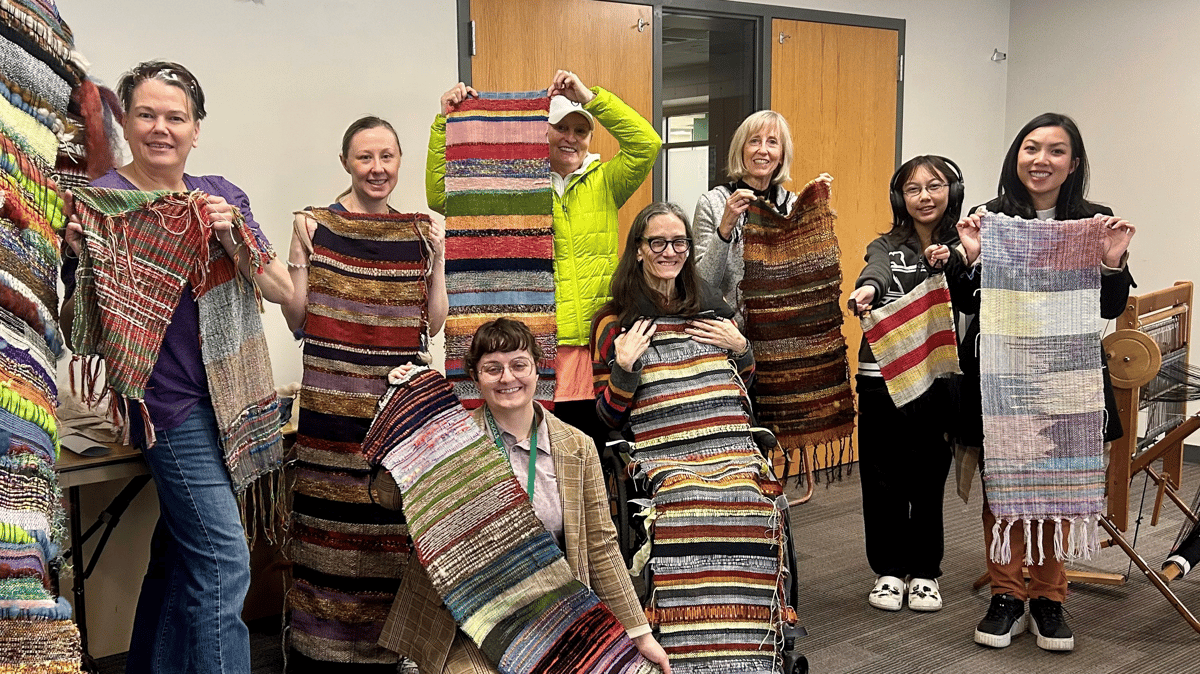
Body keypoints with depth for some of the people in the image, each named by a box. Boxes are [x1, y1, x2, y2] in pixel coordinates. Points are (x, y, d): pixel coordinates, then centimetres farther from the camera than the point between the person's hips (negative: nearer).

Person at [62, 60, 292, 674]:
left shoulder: (221, 195, 7)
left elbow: (283, 291, 1)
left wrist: (234, 240, -15)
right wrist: (79, 254, -26)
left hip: (226, 391, 6)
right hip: (170, 400, -6)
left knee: (179, 549, 16)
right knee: (223, 563, -7)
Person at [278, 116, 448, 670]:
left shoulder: (418, 233, 10)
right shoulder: (317, 226, 2)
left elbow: (433, 324, 8)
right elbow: (297, 322, 1)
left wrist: (437, 259, 0)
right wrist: (301, 255, -8)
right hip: (333, 403, -2)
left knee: (397, 528, 2)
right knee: (331, 525, -1)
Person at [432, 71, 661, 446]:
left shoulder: (604, 183, 12)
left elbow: (646, 144, -4)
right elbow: (441, 196, 1)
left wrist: (589, 97, -8)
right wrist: (446, 123, -5)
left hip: (596, 347, 2)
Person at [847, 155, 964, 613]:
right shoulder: (886, 246, 7)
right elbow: (877, 270, -18)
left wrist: (951, 265, -30)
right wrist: (868, 287, -41)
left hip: (938, 380, -1)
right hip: (881, 377, 1)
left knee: (929, 479, 6)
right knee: (882, 478, 4)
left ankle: (924, 572, 23)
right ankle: (889, 571, 20)